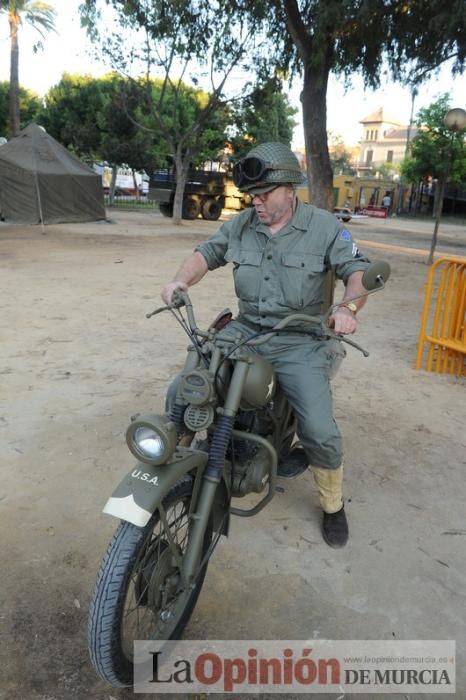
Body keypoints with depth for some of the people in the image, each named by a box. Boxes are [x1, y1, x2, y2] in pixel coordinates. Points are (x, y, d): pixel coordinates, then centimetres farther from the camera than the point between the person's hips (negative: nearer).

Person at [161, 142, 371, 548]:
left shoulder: (324, 227, -4)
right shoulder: (241, 225, 6)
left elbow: (359, 270, -6)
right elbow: (207, 252, 13)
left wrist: (348, 306, -28)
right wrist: (181, 281, -8)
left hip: (299, 342, -3)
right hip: (245, 331, 4)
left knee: (320, 433, -13)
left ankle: (333, 505, 16)